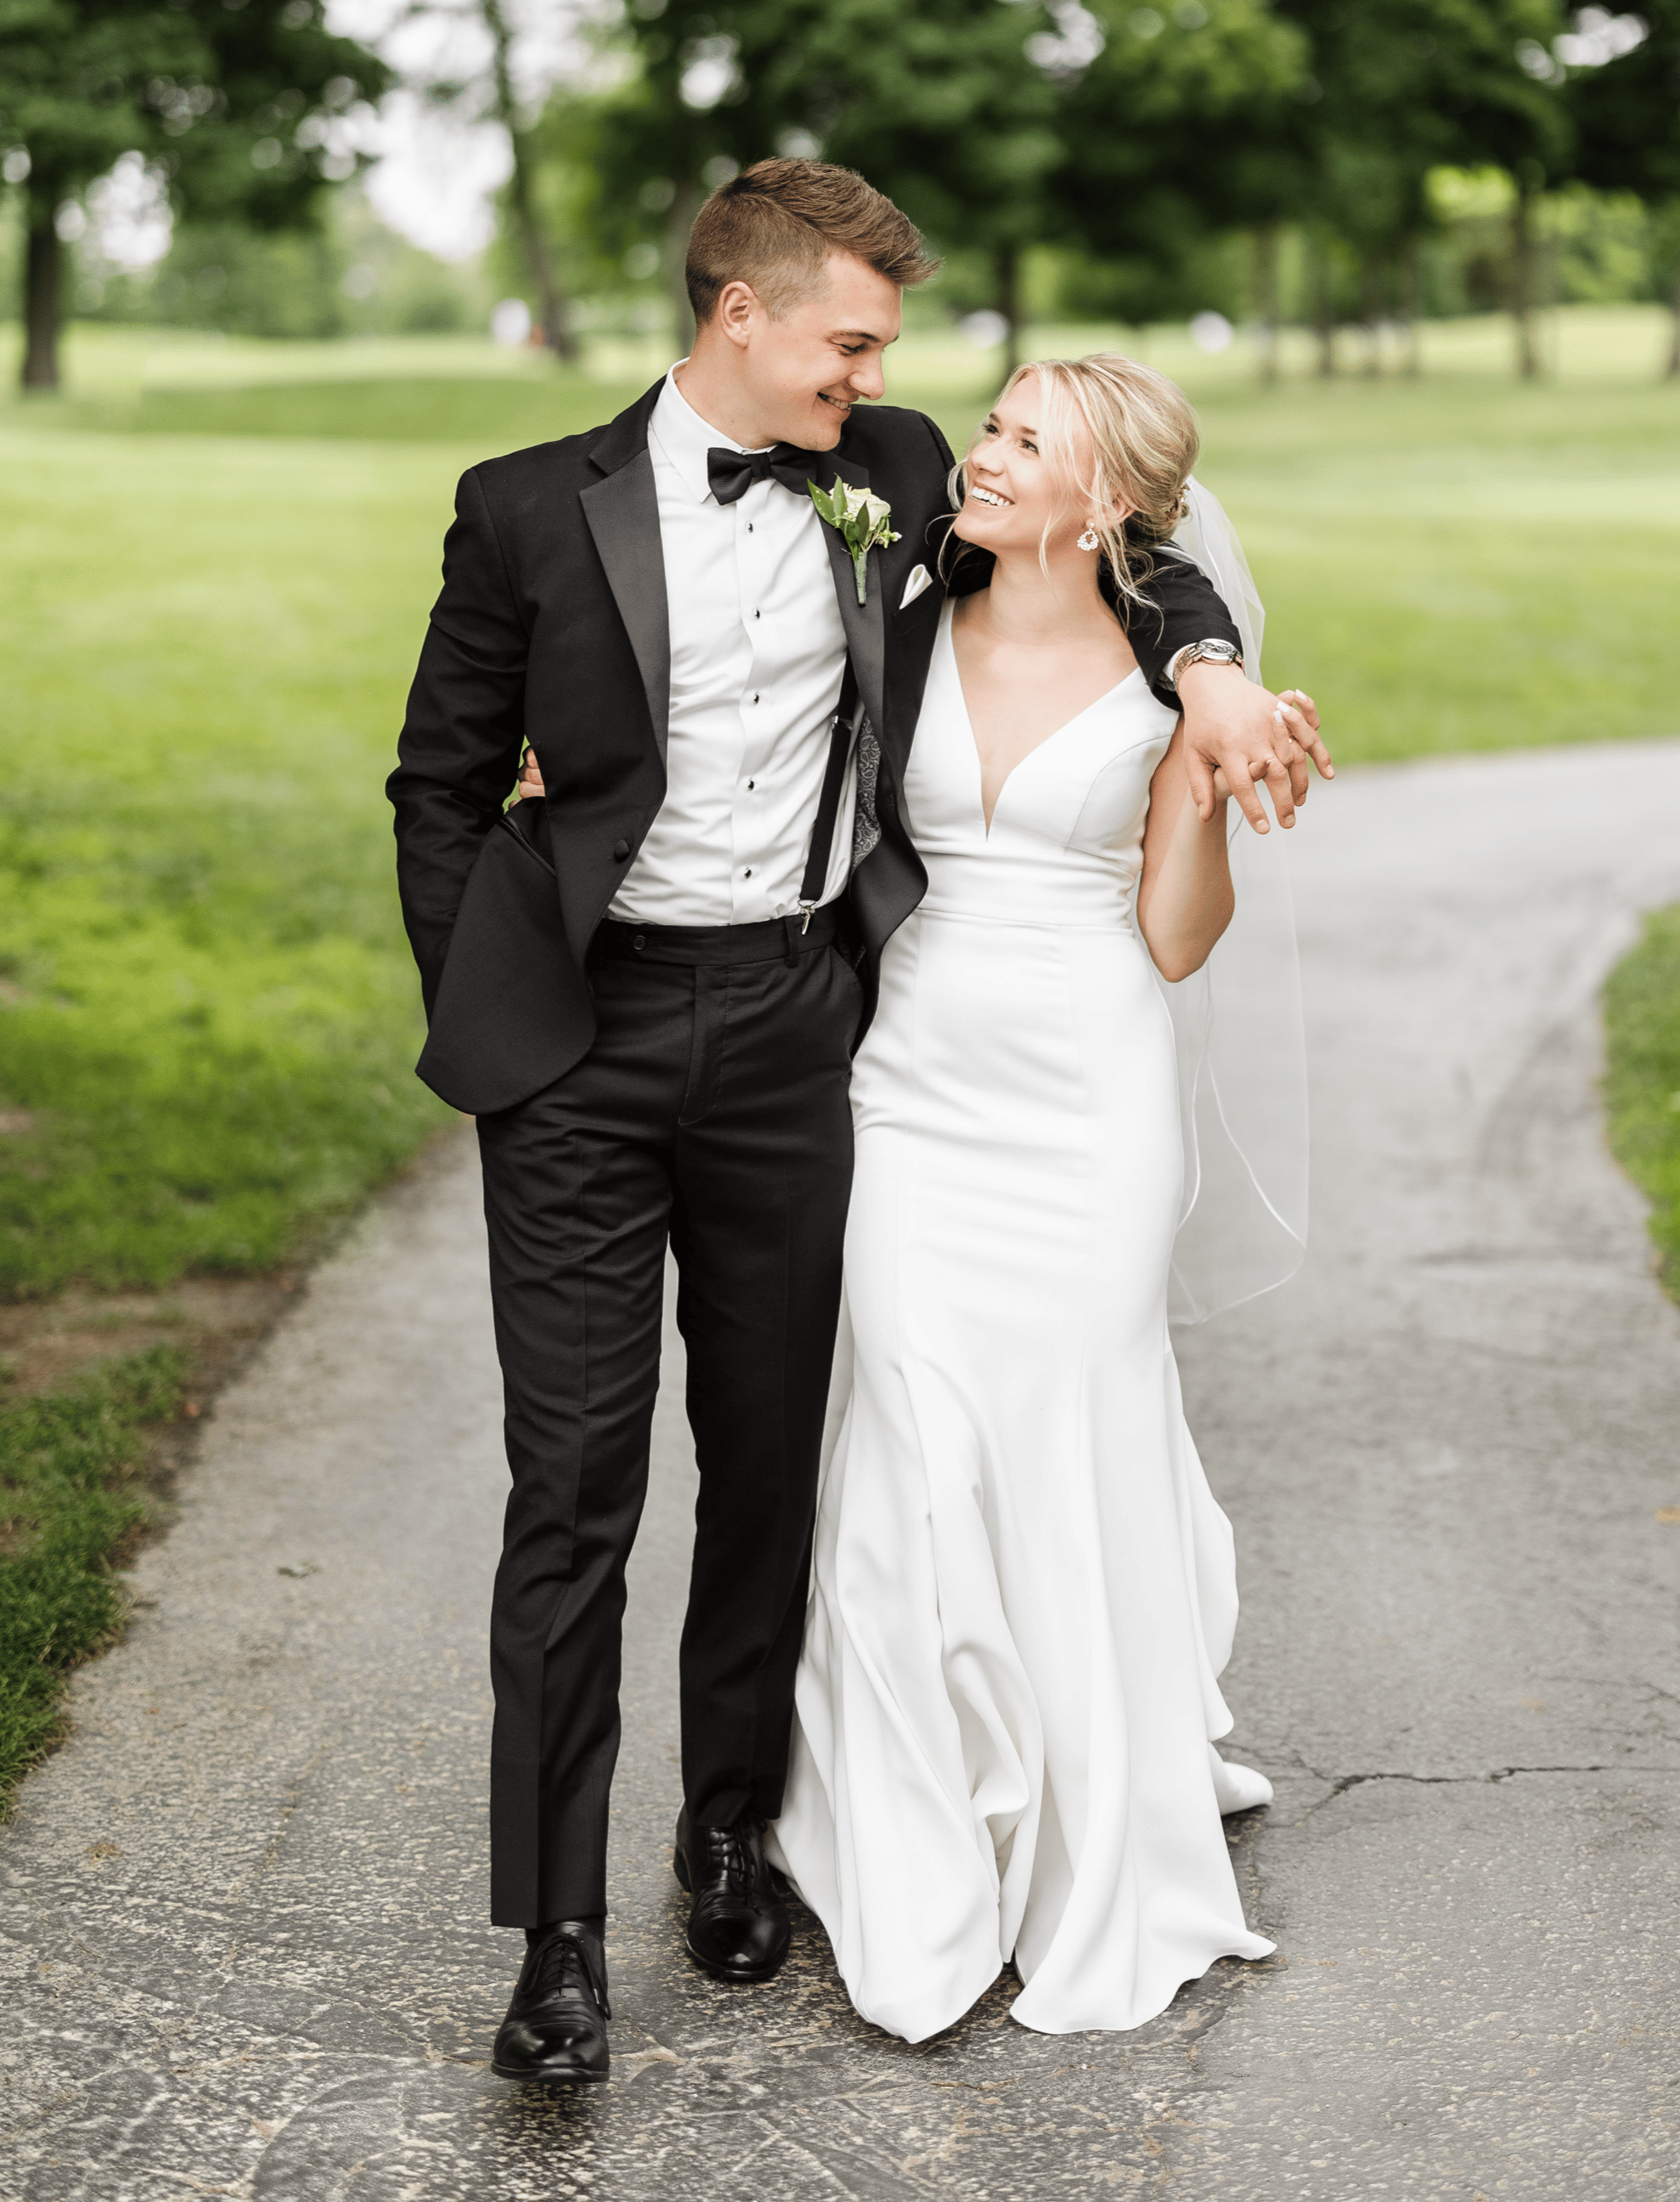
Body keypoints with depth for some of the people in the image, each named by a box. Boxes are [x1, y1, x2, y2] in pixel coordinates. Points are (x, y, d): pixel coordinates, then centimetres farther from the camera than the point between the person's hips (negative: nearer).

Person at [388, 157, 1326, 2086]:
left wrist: (1206, 663, -1)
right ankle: (558, 1925, 5)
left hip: (792, 1029, 3)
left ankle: (732, 1822, 32)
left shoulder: (896, 476, 5)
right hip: (583, 1042, -3)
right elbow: (442, 783, 5)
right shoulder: (535, 511, -2)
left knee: (770, 1456, 12)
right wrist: (479, 1017, -1)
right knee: (573, 1479, -3)